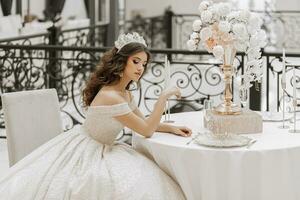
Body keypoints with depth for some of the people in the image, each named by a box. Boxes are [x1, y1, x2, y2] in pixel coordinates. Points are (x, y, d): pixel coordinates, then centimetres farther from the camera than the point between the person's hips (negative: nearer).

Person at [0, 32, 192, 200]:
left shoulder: (125, 93, 3)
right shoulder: (111, 96, -26)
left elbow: (144, 122, 16)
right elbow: (146, 130, -22)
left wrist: (171, 128, 2)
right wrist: (163, 96, -23)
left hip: (102, 151, 9)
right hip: (83, 152, -9)